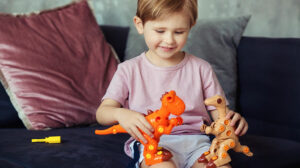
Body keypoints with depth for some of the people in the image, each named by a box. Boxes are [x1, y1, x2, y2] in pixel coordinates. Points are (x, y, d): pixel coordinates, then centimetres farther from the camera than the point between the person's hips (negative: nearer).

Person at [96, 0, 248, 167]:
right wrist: (120, 114, -26)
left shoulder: (201, 69, 11)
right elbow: (102, 112, -1)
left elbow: (219, 112, 12)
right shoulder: (129, 70, 6)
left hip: (195, 142, 2)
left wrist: (233, 120, -13)